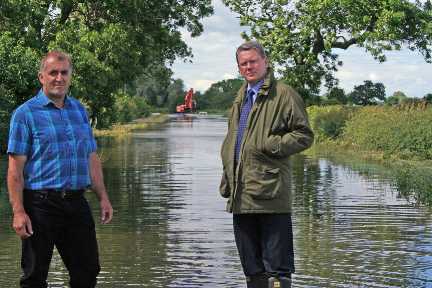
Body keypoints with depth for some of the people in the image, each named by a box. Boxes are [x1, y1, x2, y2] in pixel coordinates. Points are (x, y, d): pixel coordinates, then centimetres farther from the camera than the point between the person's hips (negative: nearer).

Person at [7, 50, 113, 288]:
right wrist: (18, 212, -16)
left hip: (76, 203, 5)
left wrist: (103, 197, 10)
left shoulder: (79, 110, 13)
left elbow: (92, 159, 17)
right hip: (41, 204, -5)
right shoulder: (25, 114, -4)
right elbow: (15, 168, -9)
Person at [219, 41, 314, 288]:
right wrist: (227, 179, 18)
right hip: (242, 197, 8)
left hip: (270, 193, -8)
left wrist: (270, 146, -15)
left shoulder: (284, 94, -3)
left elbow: (305, 135, -7)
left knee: (276, 267, -4)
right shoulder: (240, 99, 21)